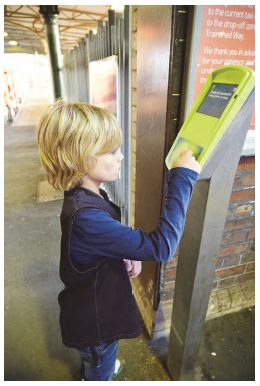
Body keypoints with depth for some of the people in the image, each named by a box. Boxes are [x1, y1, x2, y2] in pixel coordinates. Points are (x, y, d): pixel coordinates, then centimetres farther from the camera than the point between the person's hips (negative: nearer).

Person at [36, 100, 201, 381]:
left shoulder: (87, 196, -11)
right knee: (100, 371, 27)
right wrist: (183, 177, -39)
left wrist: (128, 256, -13)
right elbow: (161, 247, -43)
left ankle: (88, 374, 70)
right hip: (96, 323, -8)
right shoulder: (85, 218, -43)